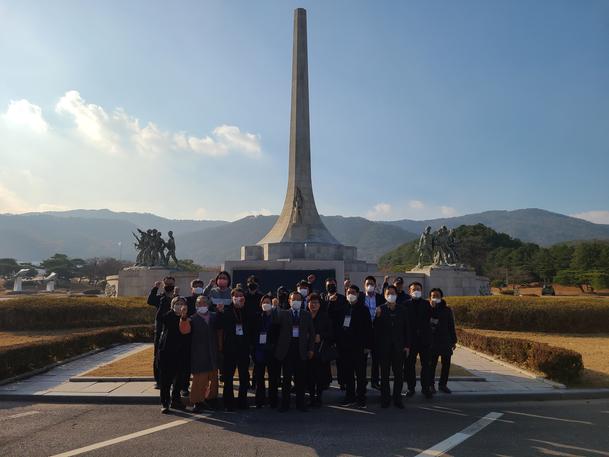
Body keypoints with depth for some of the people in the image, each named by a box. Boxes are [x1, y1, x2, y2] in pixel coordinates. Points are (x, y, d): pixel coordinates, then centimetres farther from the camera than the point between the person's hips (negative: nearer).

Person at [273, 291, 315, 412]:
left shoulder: (306, 315, 9)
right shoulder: (283, 313, 5)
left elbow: (312, 332, 10)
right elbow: (274, 320, -12)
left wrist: (311, 349, 5)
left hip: (301, 348, 1)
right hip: (287, 347, -1)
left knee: (301, 377, 6)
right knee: (286, 377, 5)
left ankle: (300, 403, 18)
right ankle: (285, 403, 16)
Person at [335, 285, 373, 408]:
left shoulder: (363, 309, -2)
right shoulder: (343, 309, 8)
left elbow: (368, 328, -5)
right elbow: (337, 325, 13)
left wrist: (367, 345, -9)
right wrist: (337, 342, 5)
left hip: (359, 347, -4)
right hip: (344, 346, 4)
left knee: (360, 373, 2)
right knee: (348, 373, 10)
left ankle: (361, 398, 11)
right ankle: (350, 396, 20)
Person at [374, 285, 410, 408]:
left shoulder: (402, 310, 4)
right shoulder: (380, 309, -2)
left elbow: (406, 328, 6)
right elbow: (376, 328, -4)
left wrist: (407, 345, 2)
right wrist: (378, 316, -21)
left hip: (398, 347, 1)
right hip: (384, 347, -1)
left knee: (399, 374, 5)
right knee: (384, 374, 7)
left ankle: (397, 398, 17)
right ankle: (385, 399, 17)